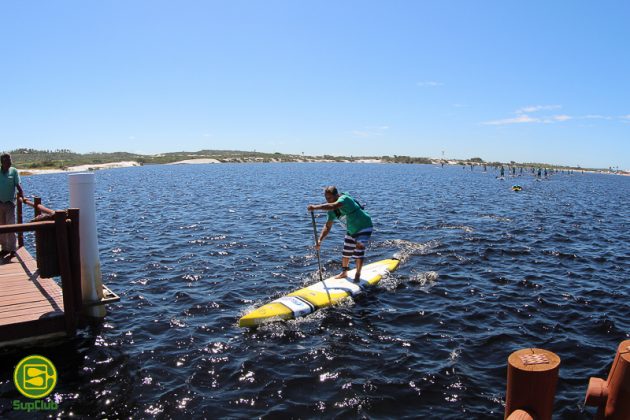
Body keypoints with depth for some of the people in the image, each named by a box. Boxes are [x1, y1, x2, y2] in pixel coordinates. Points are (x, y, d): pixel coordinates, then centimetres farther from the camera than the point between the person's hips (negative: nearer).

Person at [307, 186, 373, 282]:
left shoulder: (344, 199, -32)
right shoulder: (332, 211, -8)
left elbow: (333, 206, -54)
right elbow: (327, 227, -5)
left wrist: (315, 207, -59)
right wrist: (320, 240, -18)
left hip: (364, 227, -8)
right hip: (351, 230, 8)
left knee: (359, 250, -16)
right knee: (346, 252, 11)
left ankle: (358, 275, 0)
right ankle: (344, 272, 31)